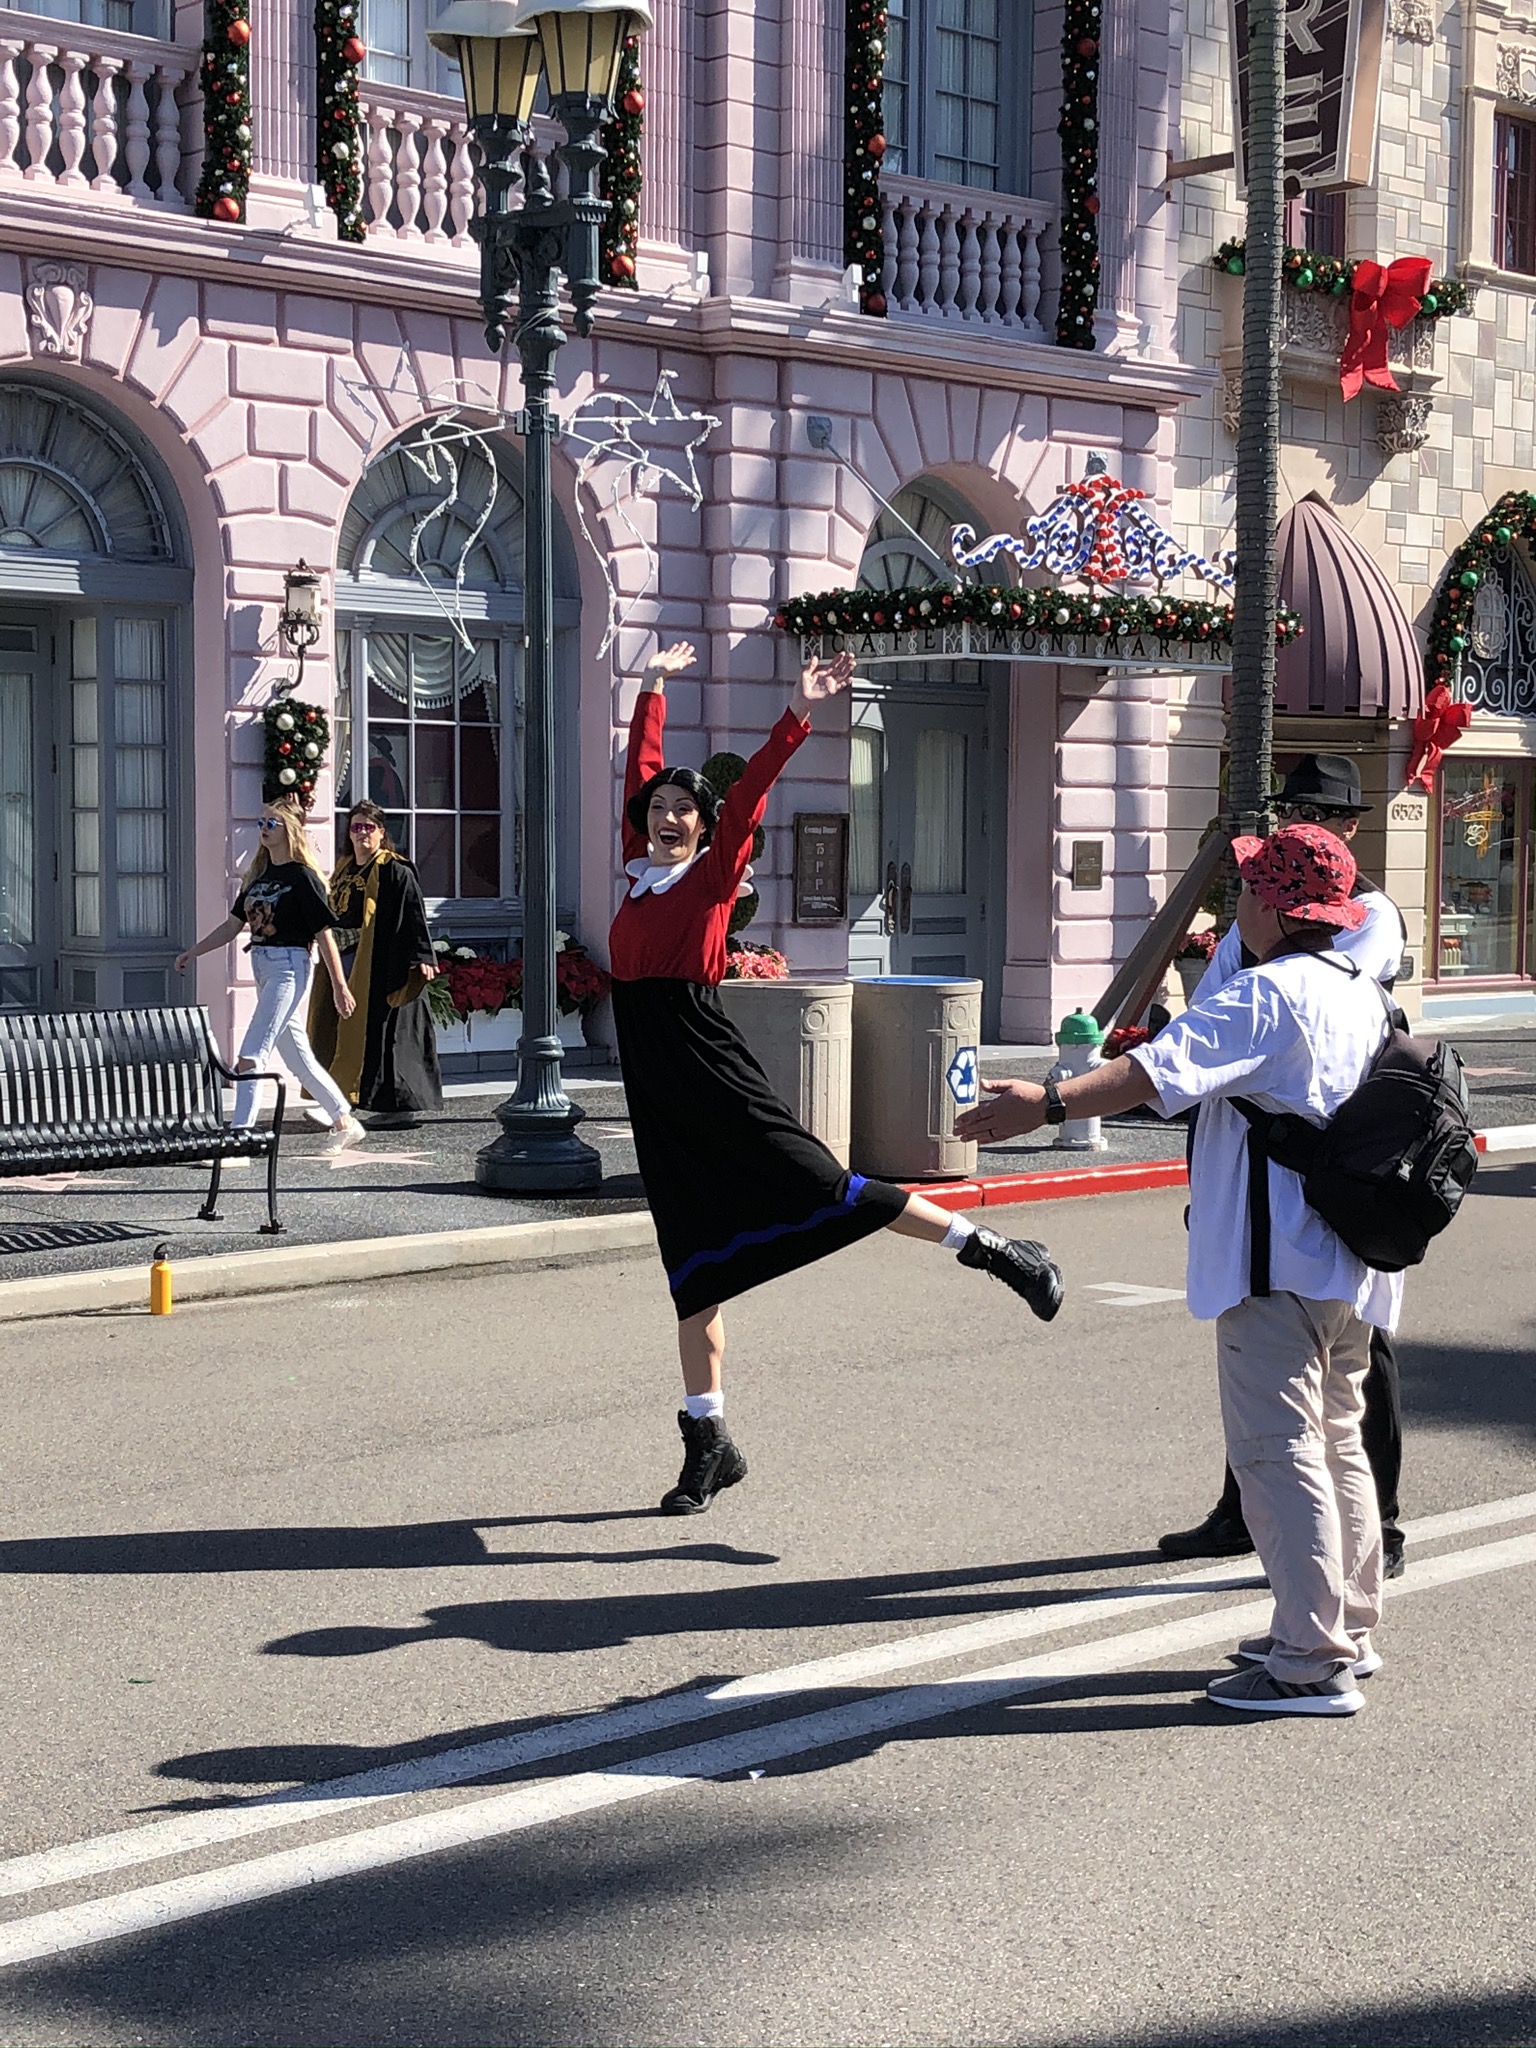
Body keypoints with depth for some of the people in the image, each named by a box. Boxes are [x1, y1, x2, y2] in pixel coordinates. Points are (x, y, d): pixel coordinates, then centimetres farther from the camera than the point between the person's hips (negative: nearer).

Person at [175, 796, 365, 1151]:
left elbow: (324, 933, -11)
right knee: (297, 1058, 13)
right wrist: (193, 952, 11)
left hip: (289, 966, -8)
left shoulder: (302, 876, -9)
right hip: (263, 966, 8)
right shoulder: (258, 875, 13)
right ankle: (346, 1123, 23)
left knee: (251, 1055, -14)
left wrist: (339, 986, -12)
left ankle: (241, 1132, -13)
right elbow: (233, 924, 17)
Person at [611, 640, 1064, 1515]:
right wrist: (655, 689, 33)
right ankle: (709, 1440, 14)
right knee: (690, 1260, 8)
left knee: (821, 1188, -11)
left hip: (708, 1065, -6)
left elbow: (751, 791, -9)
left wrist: (799, 715, -17)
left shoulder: (715, 873, 1)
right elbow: (642, 767, 24)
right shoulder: (641, 869, 14)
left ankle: (995, 1250, 1)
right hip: (654, 1082, 6)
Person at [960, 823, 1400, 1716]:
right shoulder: (1362, 993, 13)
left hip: (1277, 1259, -10)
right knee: (1336, 1440, 19)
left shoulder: (1266, 993, -16)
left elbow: (1167, 1068, -29)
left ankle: (1314, 1662, -8)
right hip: (1347, 1262, 10)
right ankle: (1347, 1629, 28)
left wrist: (1051, 1101, -36)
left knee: (1277, 1451, -7)